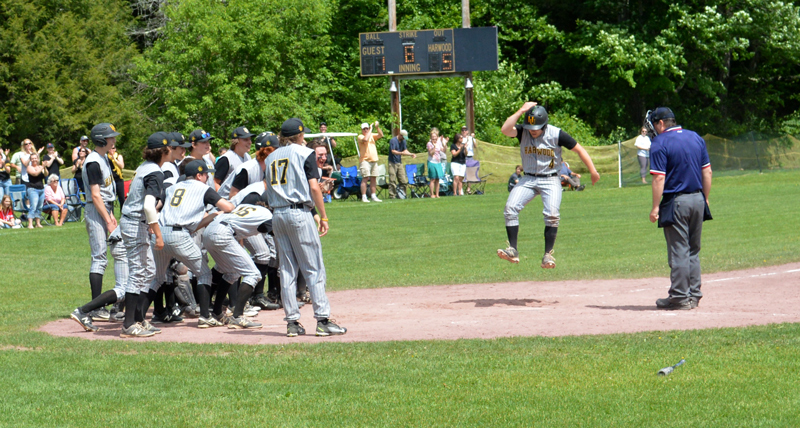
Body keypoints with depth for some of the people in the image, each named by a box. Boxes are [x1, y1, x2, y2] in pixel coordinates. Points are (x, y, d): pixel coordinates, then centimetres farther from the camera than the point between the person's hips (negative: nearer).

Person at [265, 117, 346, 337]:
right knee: (313, 268, -4)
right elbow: (314, 187, -8)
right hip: (299, 212, -6)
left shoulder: (271, 158, 16)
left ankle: (292, 321, 6)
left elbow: (269, 190, 14)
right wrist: (323, 216, -5)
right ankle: (323, 319, -8)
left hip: (277, 214, 6)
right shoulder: (305, 153, -1)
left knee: (286, 269, 8)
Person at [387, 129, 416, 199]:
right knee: (392, 180, -8)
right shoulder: (393, 141, -9)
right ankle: (392, 195, -6)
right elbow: (393, 151, -18)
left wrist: (411, 154, -5)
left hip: (400, 162, 7)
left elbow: (405, 151, 14)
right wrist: (402, 153, -31)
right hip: (393, 163, -7)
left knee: (404, 180, 1)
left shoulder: (403, 141, 15)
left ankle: (402, 195, 9)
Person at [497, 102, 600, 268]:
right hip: (528, 179, 3)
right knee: (511, 208, -16)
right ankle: (512, 251, -13)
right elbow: (505, 130, -24)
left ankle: (548, 254, -12)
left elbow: (579, 149, -4)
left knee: (552, 214, -21)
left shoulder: (556, 134, -11)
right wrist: (521, 111, -23)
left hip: (550, 180, -3)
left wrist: (593, 171, -6)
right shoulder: (522, 132, -5)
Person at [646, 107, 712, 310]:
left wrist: (655, 207, -13)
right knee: (693, 251, 14)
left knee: (678, 251, -2)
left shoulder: (660, 144, -11)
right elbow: (707, 171, 10)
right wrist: (705, 199, 16)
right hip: (697, 200, 6)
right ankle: (694, 295, 17)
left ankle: (680, 297, 0)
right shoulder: (696, 138, 9)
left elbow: (659, 178, -16)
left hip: (676, 202, -6)